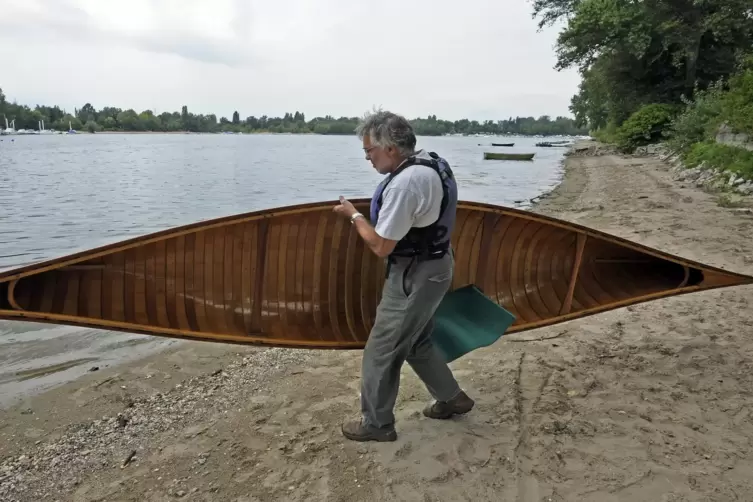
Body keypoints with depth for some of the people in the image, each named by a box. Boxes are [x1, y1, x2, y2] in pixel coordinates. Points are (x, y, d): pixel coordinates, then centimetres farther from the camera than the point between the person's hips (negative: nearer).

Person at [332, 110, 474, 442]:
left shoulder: (405, 183, -27)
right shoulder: (431, 163, 5)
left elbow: (381, 247, -22)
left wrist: (354, 215, -8)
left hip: (414, 275, -10)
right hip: (434, 265, 10)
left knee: (381, 350, 5)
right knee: (417, 343, 25)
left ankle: (376, 423, 20)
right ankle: (451, 398, 38)